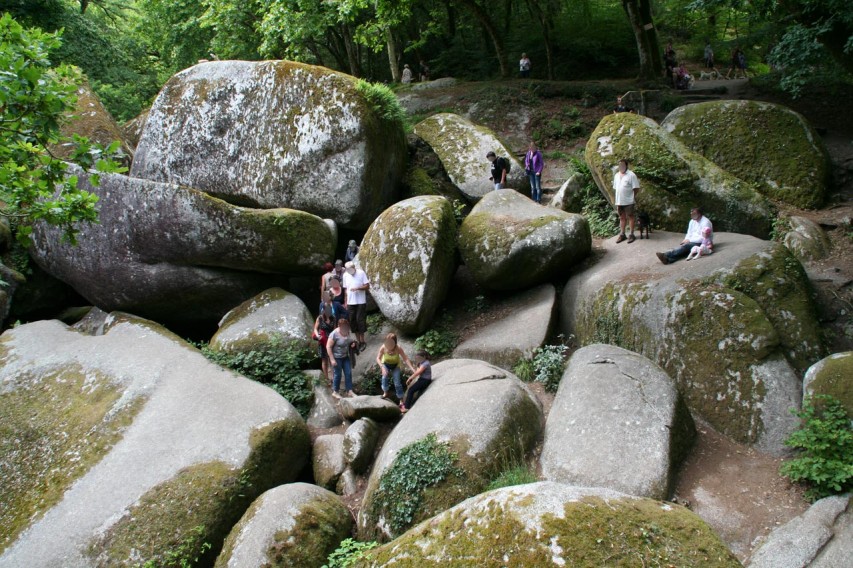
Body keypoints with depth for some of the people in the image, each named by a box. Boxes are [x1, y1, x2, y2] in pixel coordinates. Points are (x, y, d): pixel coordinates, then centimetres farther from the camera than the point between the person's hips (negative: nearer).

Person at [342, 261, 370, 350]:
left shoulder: (361, 273, -7)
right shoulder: (345, 275, 4)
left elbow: (367, 286, -7)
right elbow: (346, 289, 11)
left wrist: (357, 288, -22)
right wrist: (346, 302, 9)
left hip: (361, 302, -4)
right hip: (350, 302, 4)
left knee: (360, 320, -4)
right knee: (352, 321, 5)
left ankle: (362, 341, 7)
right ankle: (359, 341, 15)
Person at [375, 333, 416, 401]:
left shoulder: (398, 348, -35)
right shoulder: (383, 347, -33)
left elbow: (405, 359, -30)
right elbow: (378, 358, -26)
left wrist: (412, 368, -38)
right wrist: (382, 367, -42)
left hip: (395, 365, -1)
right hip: (385, 364, 1)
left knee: (397, 382, -5)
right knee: (384, 376, -24)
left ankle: (401, 399, 8)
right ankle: (385, 392, -2)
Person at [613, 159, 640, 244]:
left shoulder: (631, 175, -10)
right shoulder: (616, 175, 11)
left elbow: (636, 188, -10)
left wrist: (633, 196, -9)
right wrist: (616, 198, 10)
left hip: (628, 201, -6)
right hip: (619, 201, 6)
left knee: (630, 217, 2)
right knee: (622, 218, 13)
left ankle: (631, 235, 8)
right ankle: (622, 234, 20)